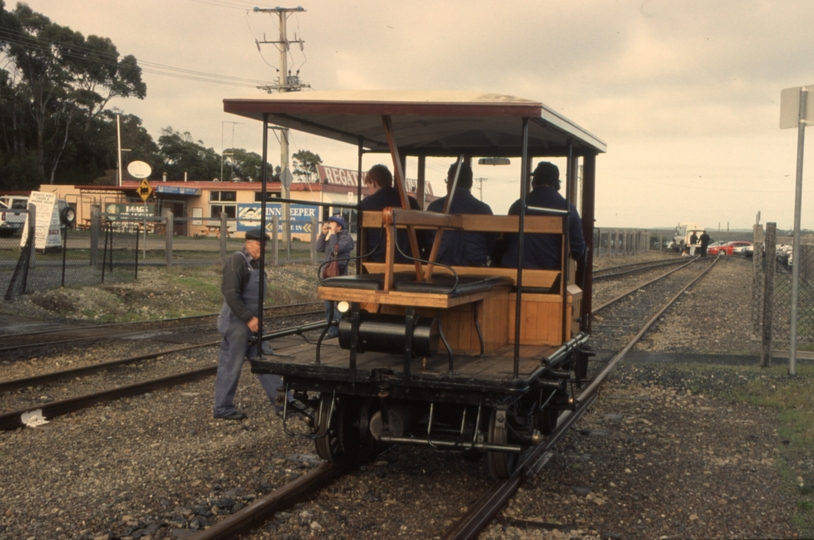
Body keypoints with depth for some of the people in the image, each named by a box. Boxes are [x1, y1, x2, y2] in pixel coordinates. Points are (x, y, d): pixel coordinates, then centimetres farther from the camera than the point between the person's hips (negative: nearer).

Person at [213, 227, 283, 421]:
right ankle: (222, 409, 10)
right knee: (231, 365, 0)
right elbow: (231, 294, -24)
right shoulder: (237, 261, -16)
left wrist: (255, 318, 16)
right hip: (236, 323, -9)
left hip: (252, 323, 9)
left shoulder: (255, 263, 13)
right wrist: (249, 318, -24)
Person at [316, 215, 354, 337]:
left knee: (337, 305, -11)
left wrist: (332, 234, -16)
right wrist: (323, 233, 2)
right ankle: (330, 329, 20)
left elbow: (336, 248, -23)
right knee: (329, 304, 13)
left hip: (339, 275, -9)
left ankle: (336, 330, -9)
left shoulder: (346, 238, -8)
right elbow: (319, 248, 9)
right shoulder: (330, 237, 16)